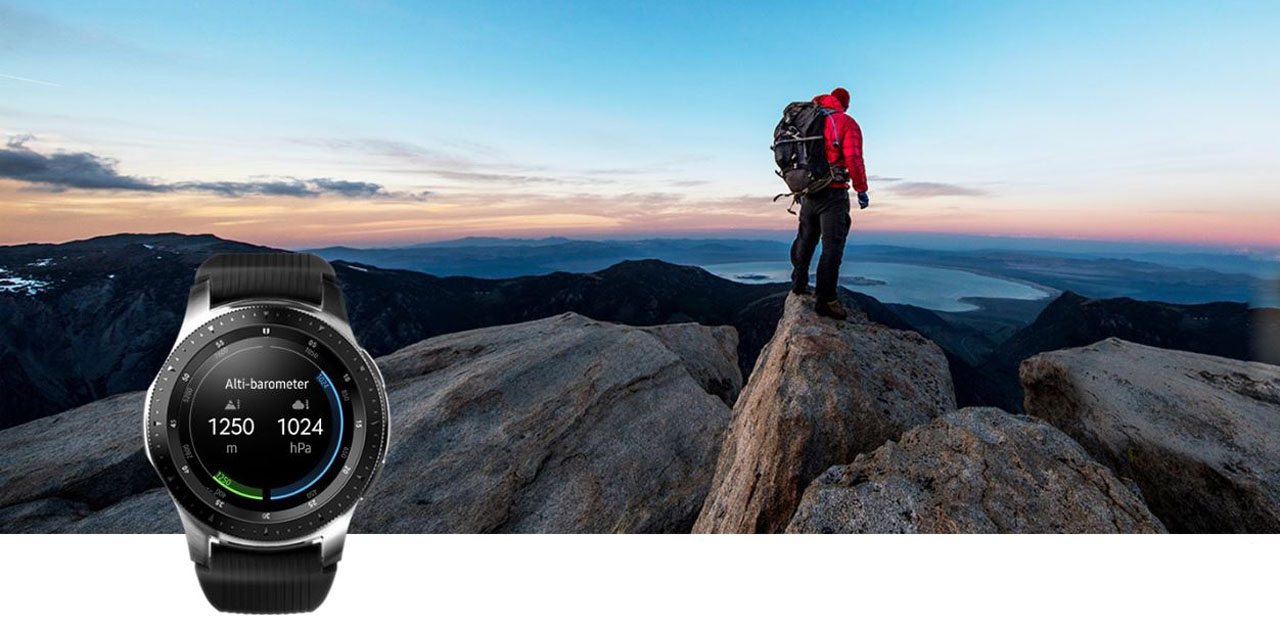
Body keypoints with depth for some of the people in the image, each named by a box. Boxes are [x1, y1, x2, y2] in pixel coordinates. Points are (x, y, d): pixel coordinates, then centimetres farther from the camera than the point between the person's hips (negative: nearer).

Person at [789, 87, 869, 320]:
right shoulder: (846, 123, -5)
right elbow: (853, 158, -16)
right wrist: (861, 190, -8)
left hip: (808, 192, 6)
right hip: (833, 193, -6)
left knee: (806, 237, 22)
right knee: (832, 245, -5)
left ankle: (799, 282, 34)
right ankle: (825, 300, -8)